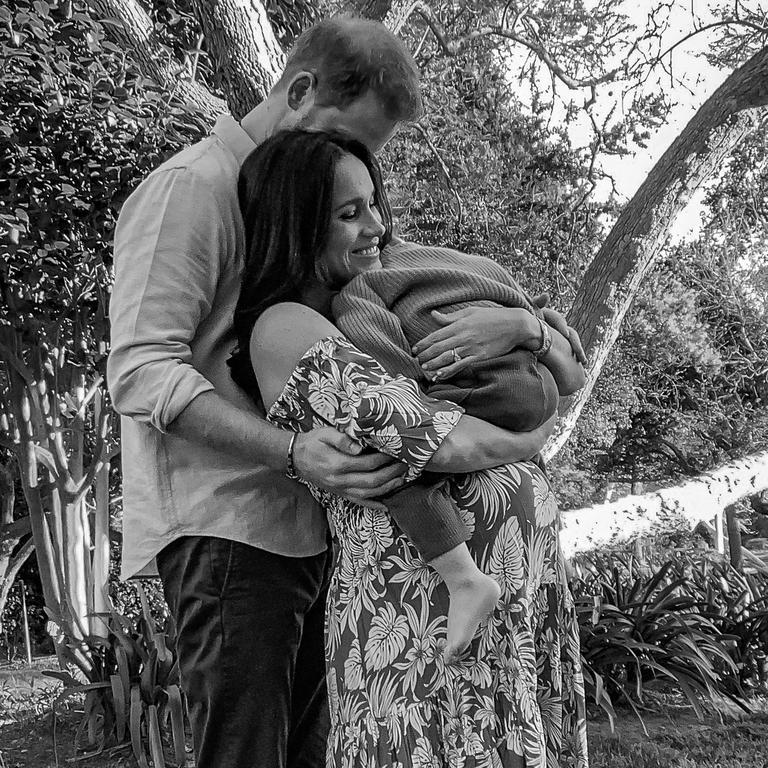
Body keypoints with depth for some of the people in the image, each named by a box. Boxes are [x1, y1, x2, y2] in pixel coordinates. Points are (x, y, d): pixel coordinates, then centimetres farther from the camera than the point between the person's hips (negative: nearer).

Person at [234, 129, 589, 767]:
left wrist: (521, 324, -7)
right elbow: (452, 446, -18)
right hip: (423, 606, -7)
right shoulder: (284, 327, -9)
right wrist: (527, 437, 2)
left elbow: (567, 366, 15)